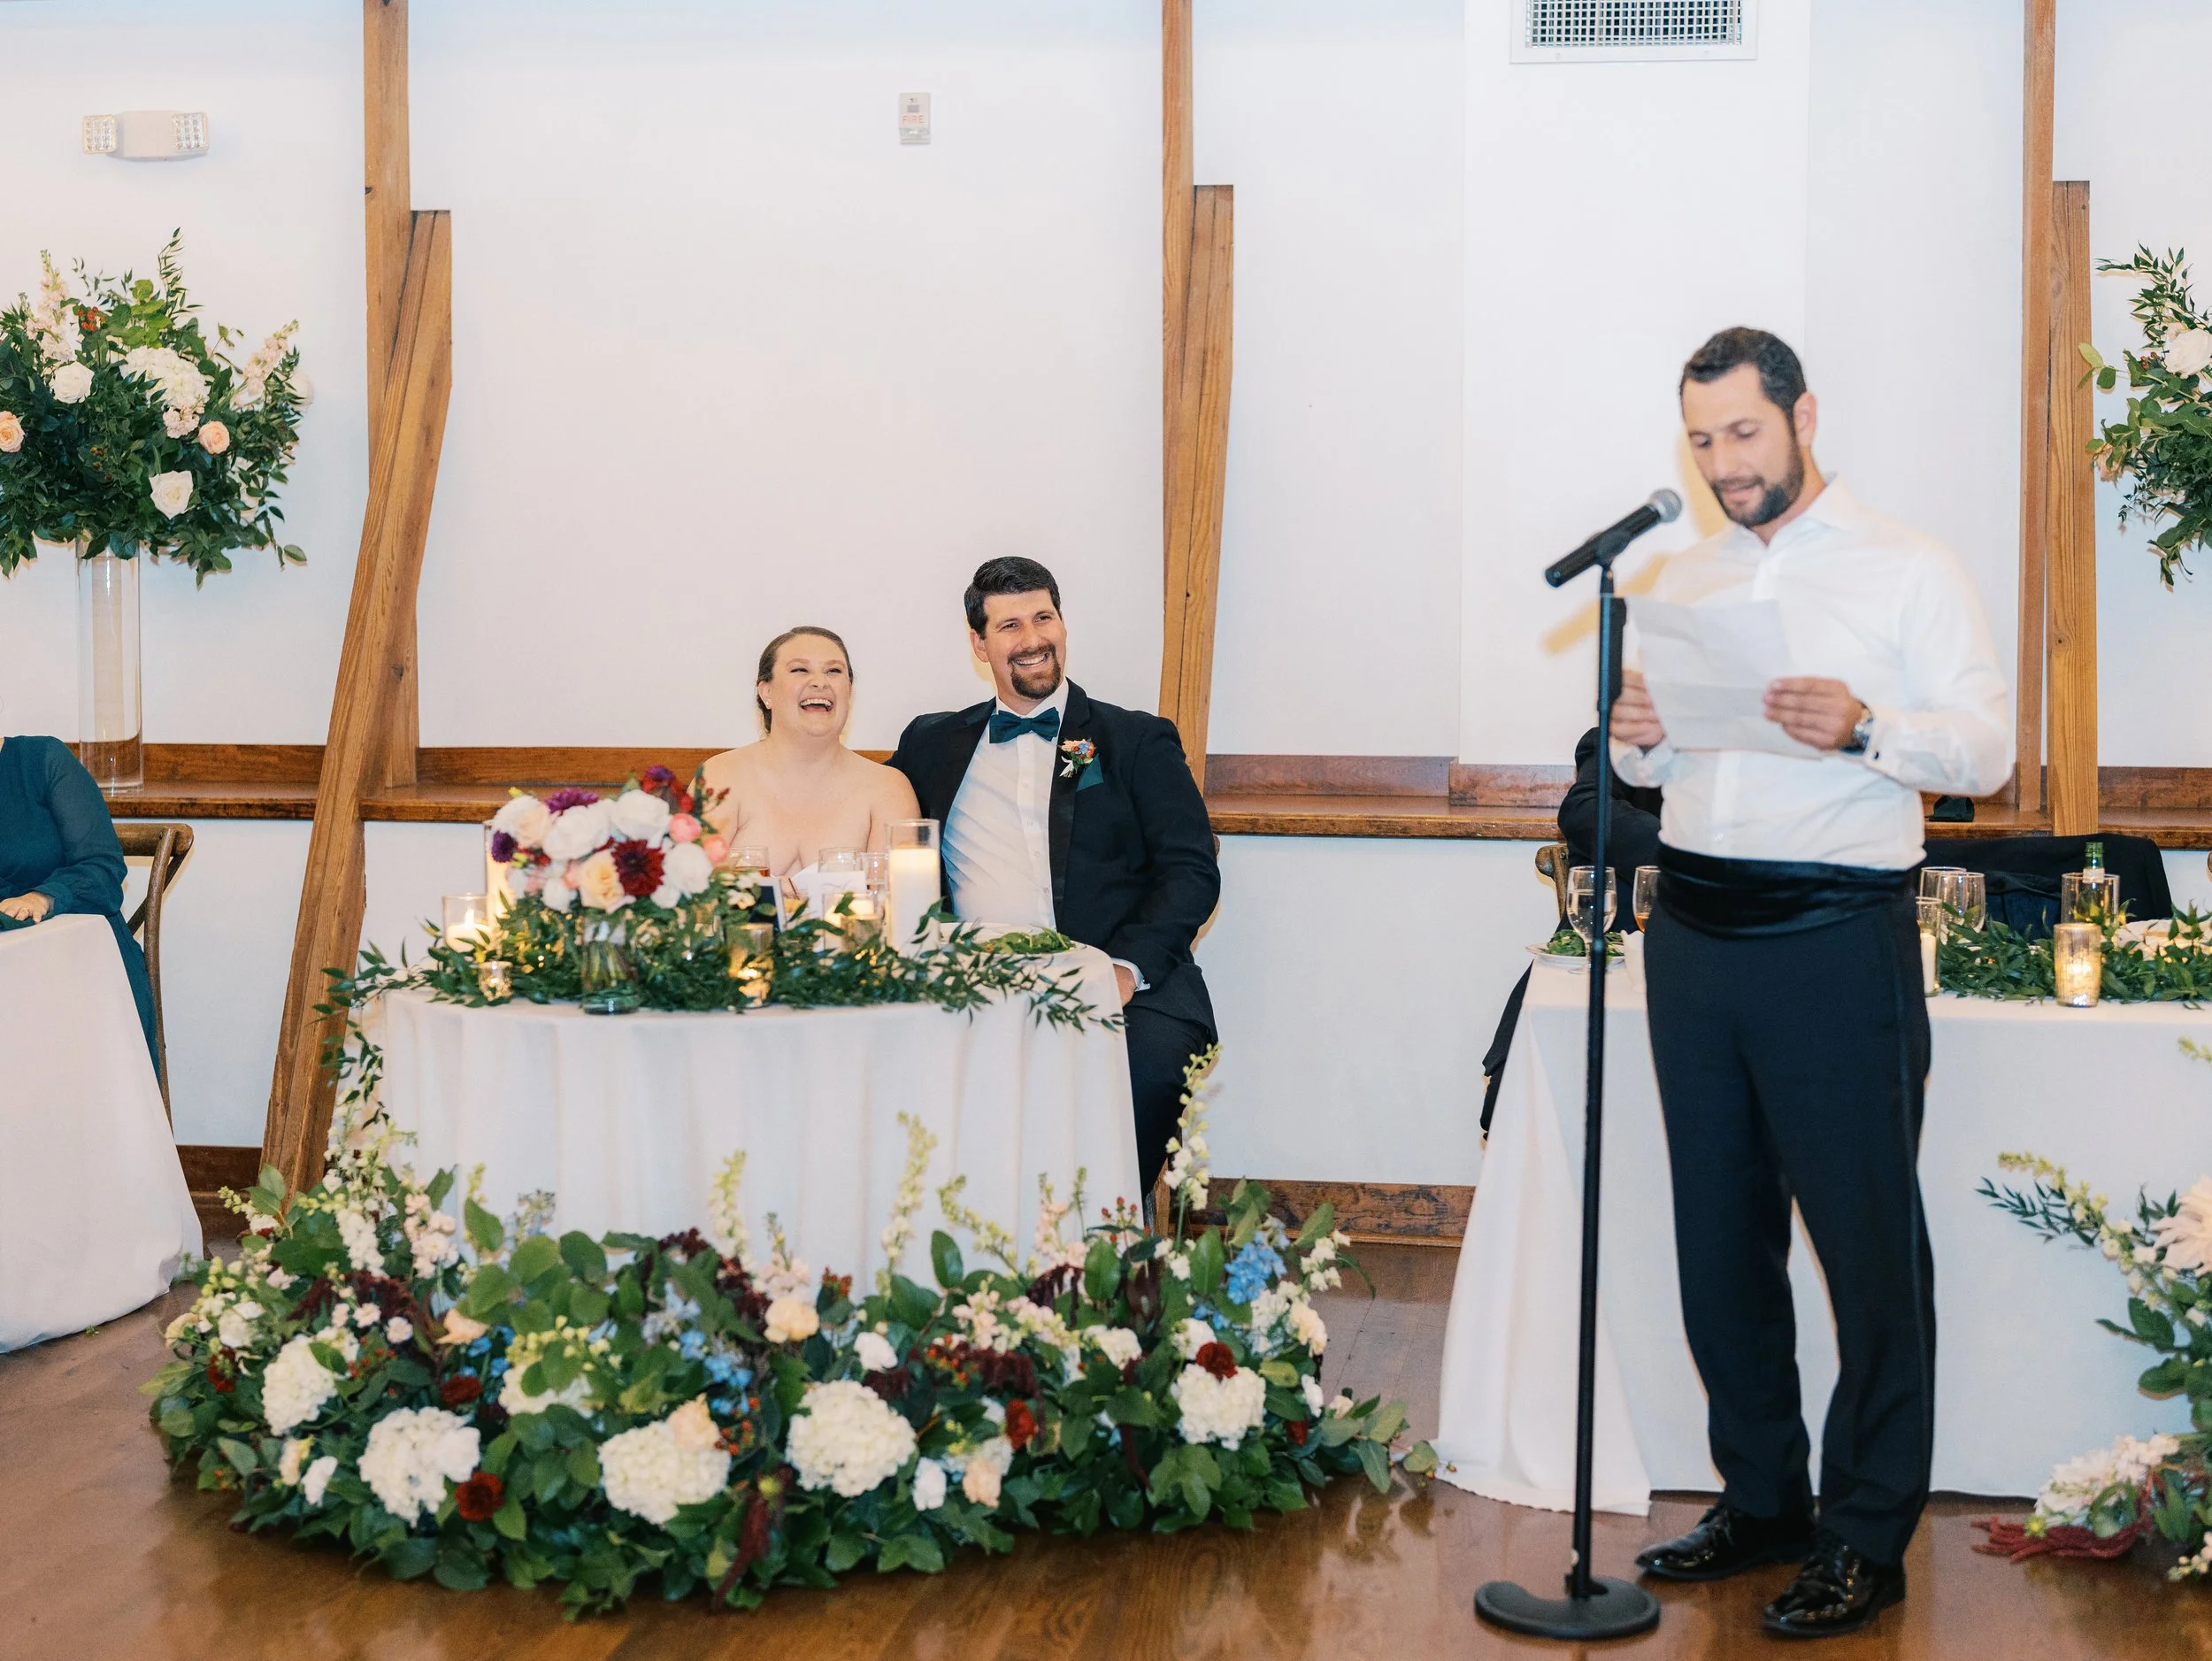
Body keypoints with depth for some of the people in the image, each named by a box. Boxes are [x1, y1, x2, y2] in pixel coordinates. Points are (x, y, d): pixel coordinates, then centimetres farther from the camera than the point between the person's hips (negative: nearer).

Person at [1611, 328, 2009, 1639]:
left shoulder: (1907, 570, 0)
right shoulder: (1684, 580, 17)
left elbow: (1988, 746, -6)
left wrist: (1866, 728, -23)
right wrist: (1637, 737, -2)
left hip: (1837, 936, -5)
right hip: (1694, 930, 6)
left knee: (1869, 1239, -2)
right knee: (1721, 1232, 10)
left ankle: (1868, 1539, 7)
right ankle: (1760, 1498, 22)